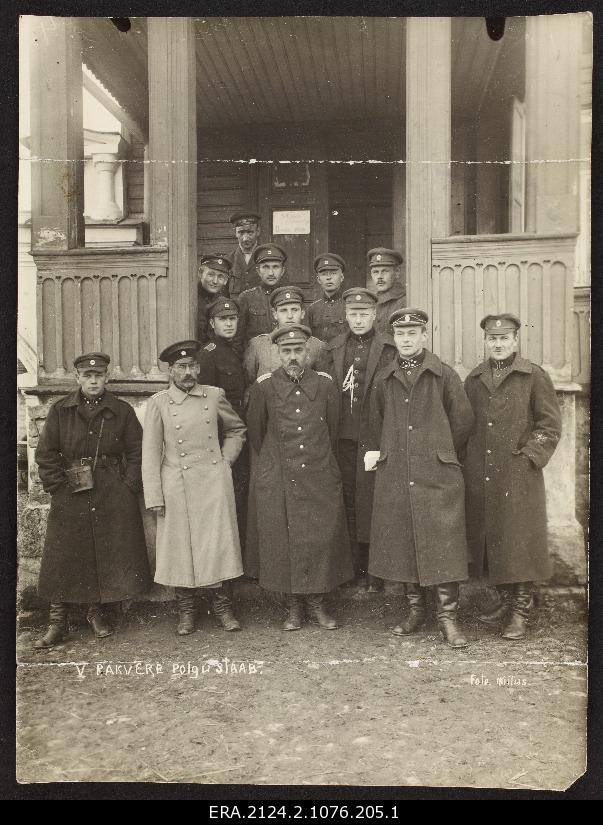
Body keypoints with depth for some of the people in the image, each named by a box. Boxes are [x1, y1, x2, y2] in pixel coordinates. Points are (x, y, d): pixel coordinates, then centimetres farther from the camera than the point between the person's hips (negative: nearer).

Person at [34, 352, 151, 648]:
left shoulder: (122, 411, 3)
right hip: (70, 497, 0)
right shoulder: (60, 410, 3)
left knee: (109, 555, 5)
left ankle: (97, 611, 24)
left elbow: (136, 452, 5)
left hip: (114, 498, 0)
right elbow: (46, 454, 4)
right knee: (63, 557, 1)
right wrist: (57, 486, -5)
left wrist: (129, 486, -4)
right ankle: (57, 622, 11)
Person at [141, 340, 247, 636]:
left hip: (214, 483, 1)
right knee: (181, 547, 5)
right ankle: (186, 613, 20)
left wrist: (226, 461, 8)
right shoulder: (158, 403, 0)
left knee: (218, 543, 3)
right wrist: (154, 497, -4)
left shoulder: (215, 396, 5)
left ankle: (223, 607, 18)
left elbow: (237, 430, 21)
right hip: (177, 487, -1)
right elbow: (150, 453, 0)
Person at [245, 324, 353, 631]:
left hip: (321, 479, 1)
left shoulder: (325, 384, 2)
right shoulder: (264, 387, -1)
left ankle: (316, 602, 19)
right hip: (277, 482, -1)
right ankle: (294, 605, 18)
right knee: (283, 541, 3)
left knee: (322, 539, 2)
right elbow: (255, 433, 9)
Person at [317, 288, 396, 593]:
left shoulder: (390, 348, 1)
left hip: (375, 438, -3)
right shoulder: (332, 349, 12)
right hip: (343, 439, 3)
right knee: (347, 501, 7)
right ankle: (351, 566, 17)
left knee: (371, 501, -1)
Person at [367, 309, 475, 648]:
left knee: (442, 544, -4)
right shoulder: (384, 381, 10)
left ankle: (448, 616, 6)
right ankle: (416, 609, 22)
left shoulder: (444, 375, 0)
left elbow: (463, 420, 4)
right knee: (403, 544, 8)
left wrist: (441, 454, 9)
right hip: (395, 477, 3)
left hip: (438, 476, -3)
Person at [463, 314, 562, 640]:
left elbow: (551, 425, 0)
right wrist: (468, 461, 8)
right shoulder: (473, 379, 12)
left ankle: (521, 611, 11)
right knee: (488, 539, 9)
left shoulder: (534, 376, 0)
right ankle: (505, 599, 25)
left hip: (519, 476, -4)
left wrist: (529, 456, -9)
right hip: (480, 477, 4)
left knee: (519, 540, -1)